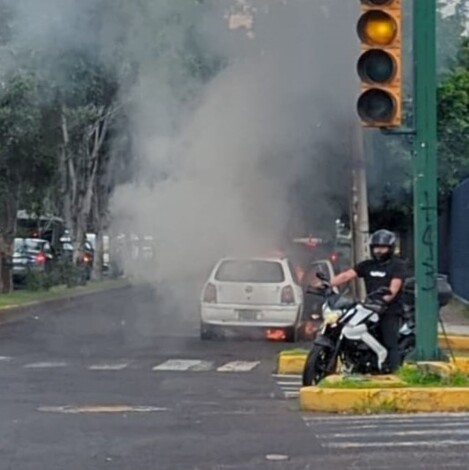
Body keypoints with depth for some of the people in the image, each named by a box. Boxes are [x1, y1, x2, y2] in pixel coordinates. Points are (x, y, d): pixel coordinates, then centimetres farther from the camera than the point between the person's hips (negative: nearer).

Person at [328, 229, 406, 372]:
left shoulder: (397, 265, 1)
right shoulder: (367, 265, 16)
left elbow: (394, 287, -14)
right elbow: (347, 275, 4)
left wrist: (384, 299, -33)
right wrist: (328, 284, -11)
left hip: (390, 311, -5)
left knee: (390, 344, -13)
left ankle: (393, 371, -17)